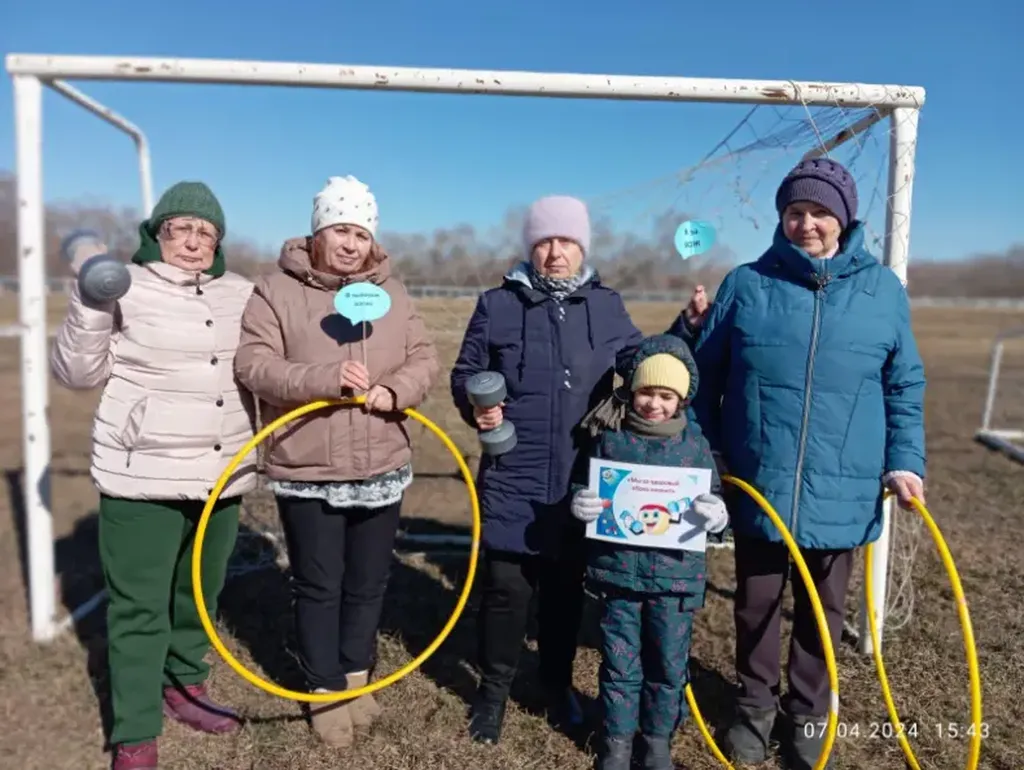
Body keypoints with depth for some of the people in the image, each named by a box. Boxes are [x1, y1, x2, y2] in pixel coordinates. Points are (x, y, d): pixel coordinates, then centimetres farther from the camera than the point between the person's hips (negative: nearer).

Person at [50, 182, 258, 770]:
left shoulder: (242, 294, 7)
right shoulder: (125, 288, -6)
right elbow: (77, 373, -7)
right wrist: (90, 300, -18)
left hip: (222, 478, 5)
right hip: (144, 480, -4)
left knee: (200, 596, 19)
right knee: (139, 608, 4)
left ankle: (184, 688, 40)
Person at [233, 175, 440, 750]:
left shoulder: (392, 294, 5)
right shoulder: (278, 291, -5)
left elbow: (425, 362, 3)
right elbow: (255, 365, -13)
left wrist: (394, 390, -18)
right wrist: (326, 378, -27)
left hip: (382, 470, 3)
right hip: (306, 472, -3)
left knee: (369, 583, 17)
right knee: (318, 586, 10)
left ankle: (358, 677, 39)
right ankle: (325, 691, 30)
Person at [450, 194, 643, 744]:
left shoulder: (607, 306, 7)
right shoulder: (498, 304, 1)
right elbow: (465, 373, 6)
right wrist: (476, 407, -12)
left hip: (583, 479, 2)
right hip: (513, 477, -2)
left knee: (567, 585, 15)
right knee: (506, 585, 1)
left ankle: (557, 683, 37)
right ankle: (493, 689, 26)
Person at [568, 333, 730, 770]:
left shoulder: (694, 443, -2)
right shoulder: (608, 436, -3)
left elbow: (715, 500, 3)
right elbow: (586, 489, 6)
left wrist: (717, 516, -18)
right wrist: (579, 503, -15)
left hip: (676, 574, 0)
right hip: (617, 571, 0)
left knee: (668, 665, 14)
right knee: (620, 665, 13)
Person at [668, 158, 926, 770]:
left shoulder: (883, 289, 1)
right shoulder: (746, 285, -2)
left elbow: (905, 387, 7)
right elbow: (705, 377, 2)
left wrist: (905, 462, -3)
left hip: (841, 492, 1)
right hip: (758, 486, 0)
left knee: (823, 612, 18)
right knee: (756, 605, 16)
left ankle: (809, 713, 40)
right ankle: (756, 705, 38)